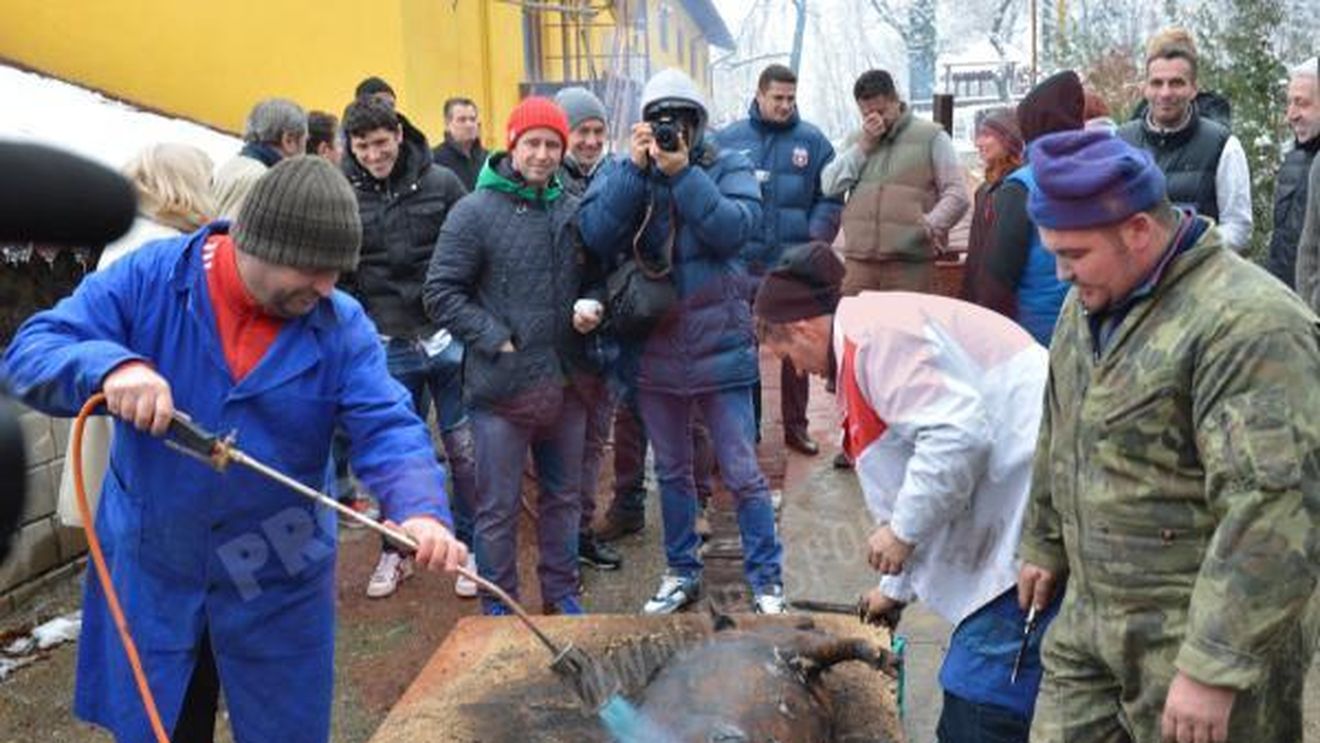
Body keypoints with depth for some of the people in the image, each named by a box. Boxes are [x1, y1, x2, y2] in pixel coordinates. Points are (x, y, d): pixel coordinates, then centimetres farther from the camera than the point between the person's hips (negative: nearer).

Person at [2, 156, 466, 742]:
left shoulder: (341, 325, -11)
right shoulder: (148, 279, -13)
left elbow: (387, 429, -18)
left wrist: (423, 510, -38)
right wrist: (110, 365, -38)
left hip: (280, 584, 0)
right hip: (150, 572, 0)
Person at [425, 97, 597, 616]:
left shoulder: (574, 211, 6)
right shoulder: (475, 212, -7)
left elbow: (592, 277, 19)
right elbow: (440, 292, -8)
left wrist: (591, 305, -3)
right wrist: (495, 340, -13)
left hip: (565, 382, 5)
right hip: (502, 384, -5)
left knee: (564, 496, 18)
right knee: (498, 507, 6)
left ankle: (561, 593, 35)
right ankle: (498, 607, 23)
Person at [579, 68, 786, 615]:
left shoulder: (728, 167, -1)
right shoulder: (622, 171, 4)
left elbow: (736, 229, -19)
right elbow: (595, 234, -13)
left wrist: (683, 174, -23)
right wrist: (635, 168, -18)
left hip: (720, 347, -3)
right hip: (654, 350, 3)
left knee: (743, 474, 2)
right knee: (672, 471, 17)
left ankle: (766, 580, 16)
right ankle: (681, 572, 33)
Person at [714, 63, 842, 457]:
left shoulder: (813, 141, 3)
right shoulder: (728, 139, 2)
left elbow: (830, 199, 1)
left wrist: (817, 239, -12)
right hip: (743, 265, 0)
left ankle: (795, 425, 22)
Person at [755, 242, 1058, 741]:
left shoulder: (872, 332, -11)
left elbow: (958, 433, -23)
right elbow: (920, 465, 28)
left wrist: (902, 531, -11)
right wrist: (898, 586, 34)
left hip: (1036, 506, -10)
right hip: (1016, 512, 10)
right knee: (975, 696, 15)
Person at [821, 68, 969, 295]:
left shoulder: (931, 136, 6)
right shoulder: (855, 140, 19)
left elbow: (957, 195, 1)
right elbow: (829, 186, 6)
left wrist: (931, 225, -14)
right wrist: (864, 145, 0)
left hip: (911, 263, -3)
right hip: (858, 261, 3)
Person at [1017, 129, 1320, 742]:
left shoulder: (1245, 325, -22)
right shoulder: (1091, 300, 6)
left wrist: (1215, 668, -26)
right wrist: (1044, 544, 22)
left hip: (1195, 639, -7)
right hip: (1088, 619, 7)